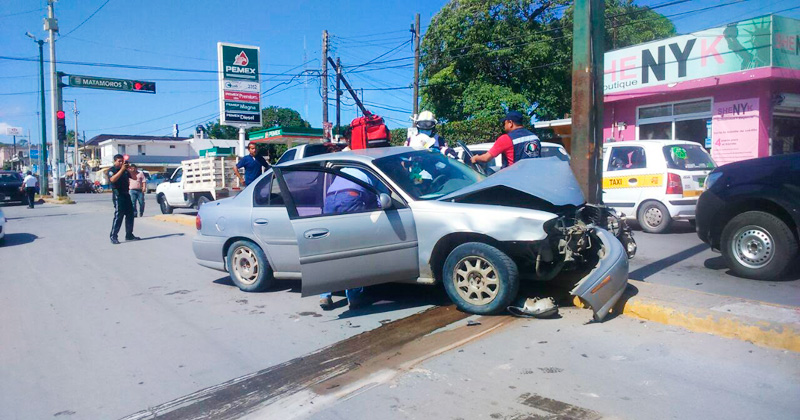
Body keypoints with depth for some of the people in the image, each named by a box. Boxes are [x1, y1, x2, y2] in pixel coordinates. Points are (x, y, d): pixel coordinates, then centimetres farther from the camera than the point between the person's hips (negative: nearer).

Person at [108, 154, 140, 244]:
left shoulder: (125, 170, 15)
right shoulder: (112, 170, -4)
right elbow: (113, 179, -23)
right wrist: (122, 169, -27)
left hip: (126, 194, 7)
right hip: (118, 195, -7)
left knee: (130, 215, 9)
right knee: (118, 216, -11)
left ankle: (129, 235, 17)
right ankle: (113, 237, -8)